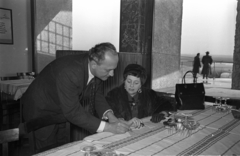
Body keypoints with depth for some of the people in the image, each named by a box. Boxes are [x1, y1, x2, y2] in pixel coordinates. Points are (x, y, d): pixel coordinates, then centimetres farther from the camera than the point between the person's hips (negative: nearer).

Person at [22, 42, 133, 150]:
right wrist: (108, 127, -37)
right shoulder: (68, 72, -38)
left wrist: (110, 115, -19)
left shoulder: (98, 70, -16)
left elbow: (97, 94, -2)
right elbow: (72, 112, -36)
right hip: (41, 111, -6)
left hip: (64, 111, 7)